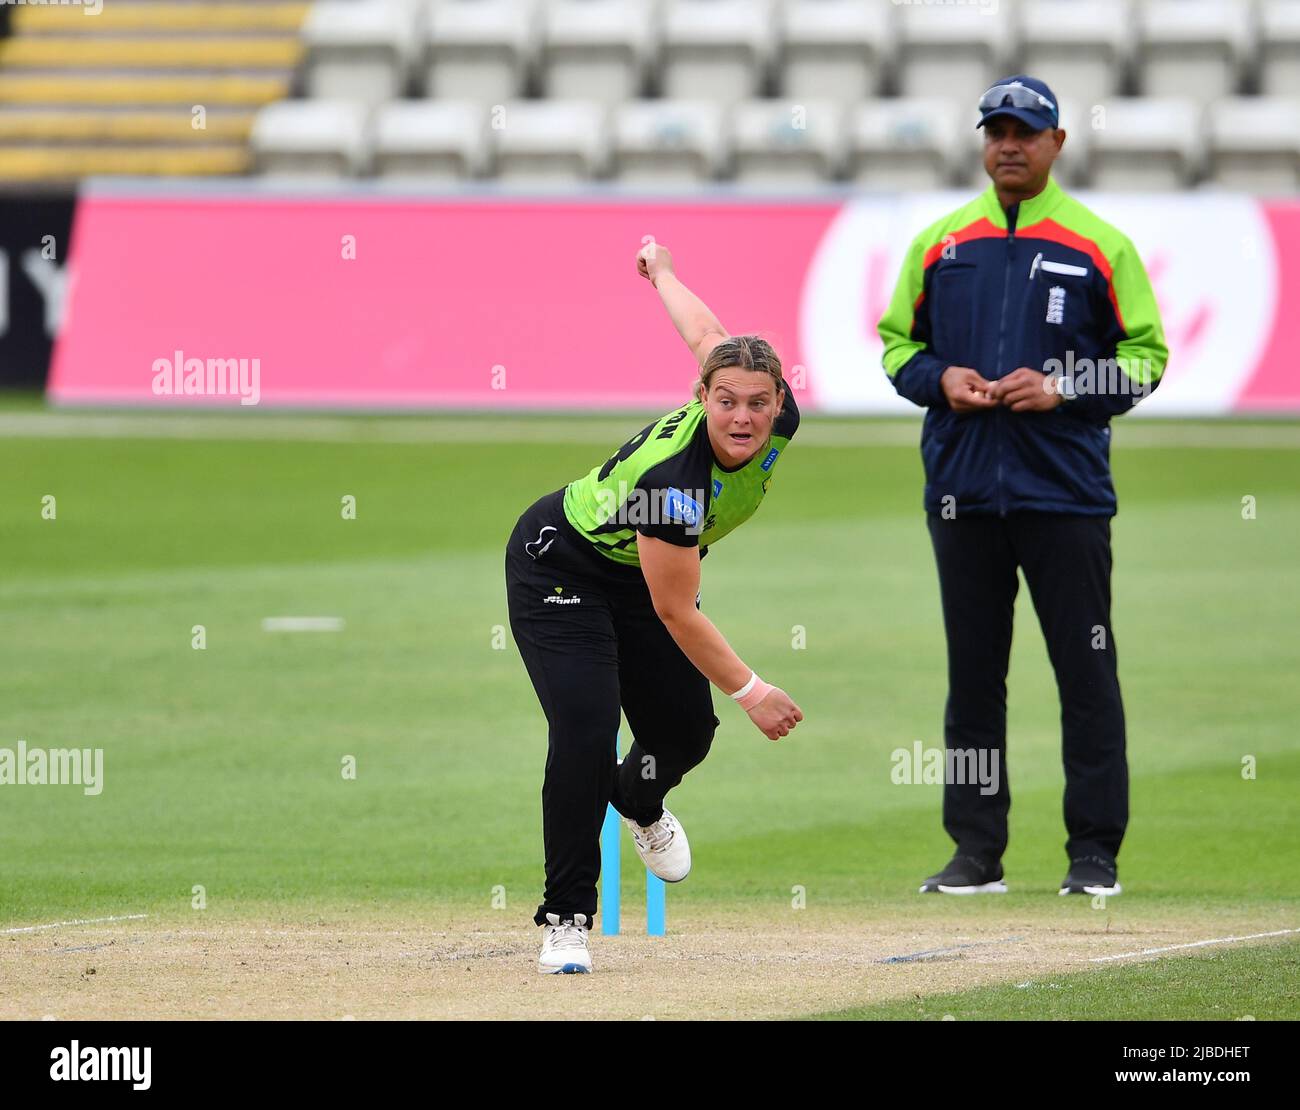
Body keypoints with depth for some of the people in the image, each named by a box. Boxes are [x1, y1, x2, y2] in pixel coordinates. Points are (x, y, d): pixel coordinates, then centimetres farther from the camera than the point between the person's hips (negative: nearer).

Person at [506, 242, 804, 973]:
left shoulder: (779, 425, -22)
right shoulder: (671, 475, -40)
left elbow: (705, 336, -1)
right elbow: (676, 613, -32)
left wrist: (662, 271, 19)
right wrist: (749, 691, -31)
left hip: (641, 573, 7)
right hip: (562, 564, -7)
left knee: (686, 730, 11)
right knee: (585, 726, -23)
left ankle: (638, 802, 50)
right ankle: (566, 920, -13)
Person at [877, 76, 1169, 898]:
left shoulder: (1100, 244, 1)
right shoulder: (940, 243, 10)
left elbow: (1145, 356, 2)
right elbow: (897, 342, 16)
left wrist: (1061, 388, -13)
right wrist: (939, 380, -6)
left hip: (1065, 491, -3)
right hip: (964, 490, 3)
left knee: (1086, 671, -2)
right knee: (972, 671, 6)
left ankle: (1095, 853, 3)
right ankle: (977, 854, 11)